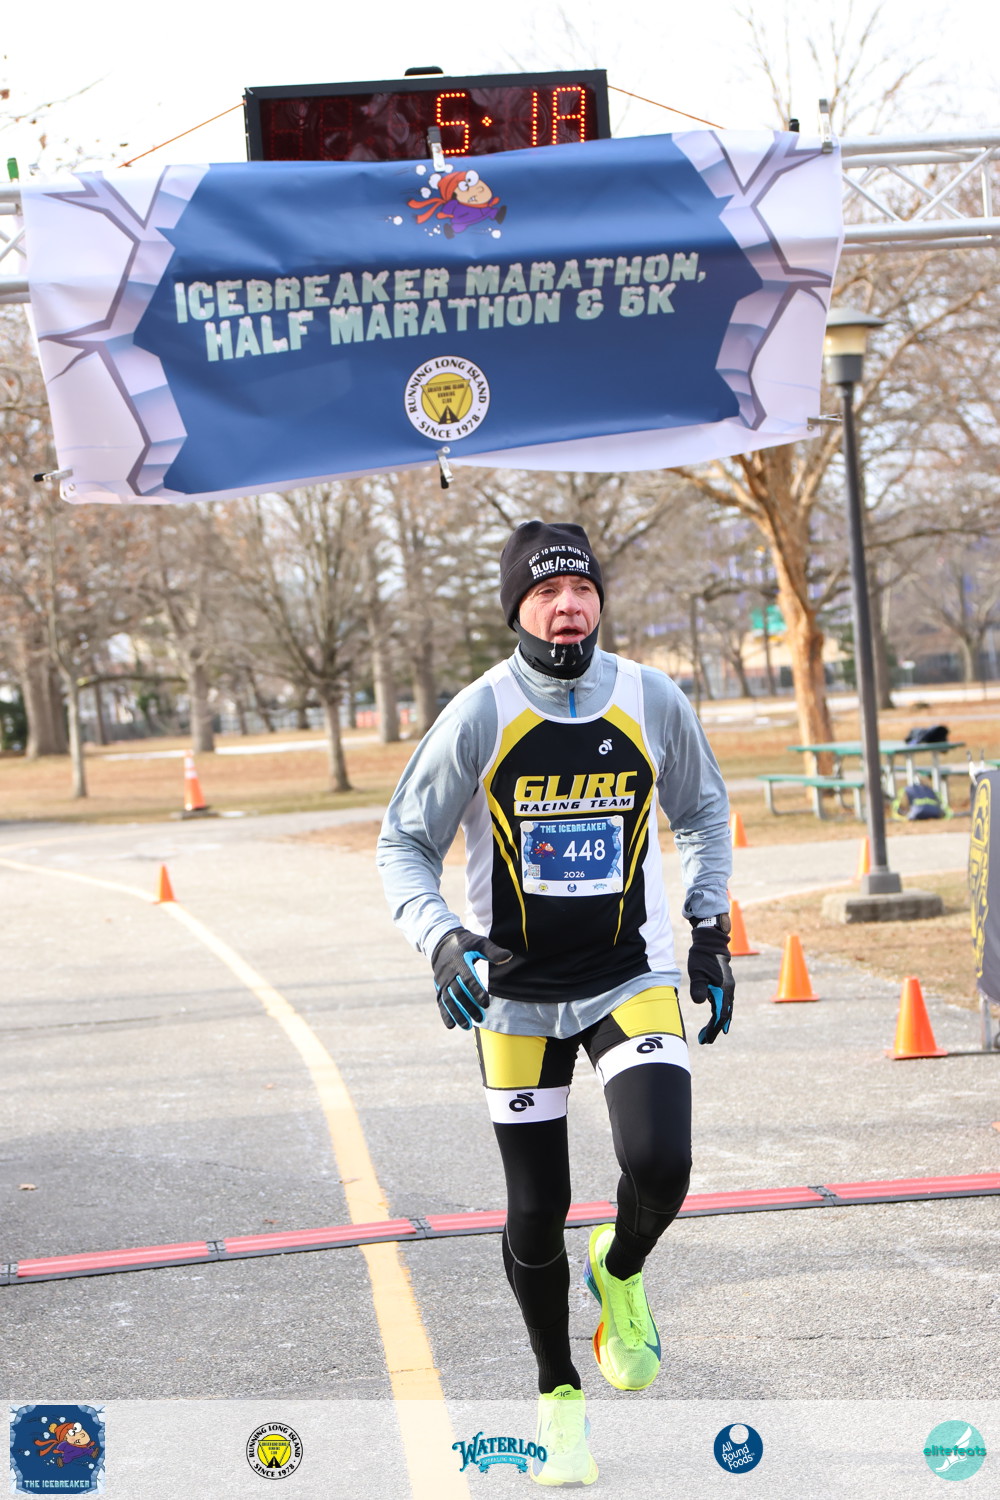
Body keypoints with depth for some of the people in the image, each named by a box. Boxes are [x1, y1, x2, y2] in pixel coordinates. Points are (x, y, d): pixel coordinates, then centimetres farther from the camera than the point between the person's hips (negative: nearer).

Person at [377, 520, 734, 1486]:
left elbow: (703, 814, 14)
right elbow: (403, 843, -3)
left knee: (660, 1164, -22)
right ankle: (557, 1395, 29)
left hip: (632, 979, 1)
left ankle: (621, 1271, 14)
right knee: (536, 1214, 4)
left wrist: (709, 934, 10)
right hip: (517, 992, -1)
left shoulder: (653, 702, -5)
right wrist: (443, 943, -19)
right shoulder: (479, 715, -11)